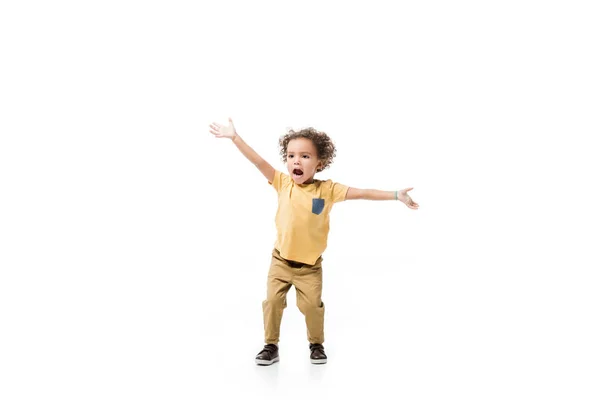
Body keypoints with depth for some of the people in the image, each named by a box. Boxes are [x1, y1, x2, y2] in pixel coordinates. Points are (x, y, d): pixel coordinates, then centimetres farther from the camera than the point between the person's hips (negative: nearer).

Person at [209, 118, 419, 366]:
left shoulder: (327, 189, -10)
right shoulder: (282, 183, -6)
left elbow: (361, 193, -12)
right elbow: (258, 161, -11)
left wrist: (396, 195, -15)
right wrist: (234, 137, -17)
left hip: (310, 265, -1)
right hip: (281, 261, 2)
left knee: (312, 305, 0)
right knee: (272, 301, 3)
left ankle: (316, 344, 27)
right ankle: (271, 346, 22)